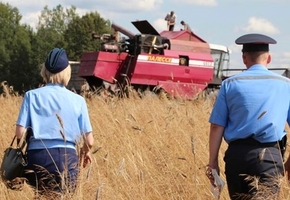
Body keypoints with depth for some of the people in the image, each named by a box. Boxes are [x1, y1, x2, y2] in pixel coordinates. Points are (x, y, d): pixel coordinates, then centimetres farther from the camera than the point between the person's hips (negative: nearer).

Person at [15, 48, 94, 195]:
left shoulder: (32, 95, 3)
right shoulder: (78, 100, 4)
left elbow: (20, 133, -4)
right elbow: (89, 141, 4)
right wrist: (84, 152, 25)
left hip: (37, 157, 1)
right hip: (66, 158, 0)